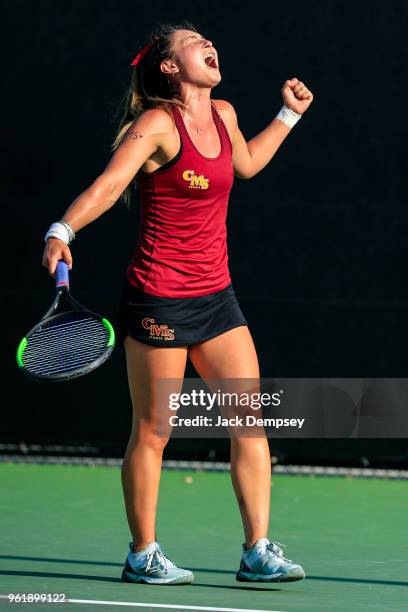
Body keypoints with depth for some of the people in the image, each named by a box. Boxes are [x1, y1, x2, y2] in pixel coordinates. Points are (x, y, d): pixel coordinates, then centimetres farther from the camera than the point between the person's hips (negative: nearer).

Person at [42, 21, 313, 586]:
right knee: (152, 432, 2)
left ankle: (258, 553, 7)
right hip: (160, 297, -7)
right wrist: (61, 232, -41)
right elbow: (107, 185, -26)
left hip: (215, 295, 7)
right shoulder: (157, 123, -13)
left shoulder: (223, 114, 9)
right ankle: (143, 556, 15)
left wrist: (288, 115, 31)